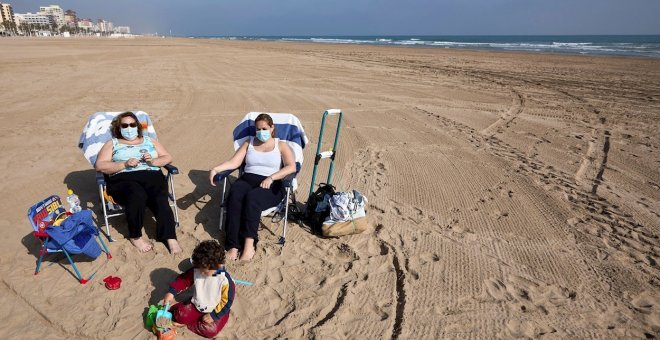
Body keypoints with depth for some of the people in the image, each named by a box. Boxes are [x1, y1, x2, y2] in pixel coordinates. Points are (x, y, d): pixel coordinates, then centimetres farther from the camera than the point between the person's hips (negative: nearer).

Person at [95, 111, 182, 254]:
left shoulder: (149, 141, 26)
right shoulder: (112, 144, 20)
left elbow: (168, 157, 19)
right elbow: (100, 166, 6)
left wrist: (152, 161, -2)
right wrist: (125, 164, -9)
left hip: (152, 175, 2)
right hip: (123, 179, -1)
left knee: (161, 199, -32)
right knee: (138, 195, -36)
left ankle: (170, 237, -33)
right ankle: (135, 236, -17)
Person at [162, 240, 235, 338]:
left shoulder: (226, 281, -27)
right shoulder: (196, 271, -14)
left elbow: (226, 302, -18)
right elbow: (183, 279, -1)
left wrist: (214, 315, -17)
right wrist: (171, 292, -15)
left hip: (216, 311, -3)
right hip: (196, 306, 4)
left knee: (210, 330, -23)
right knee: (180, 316, -16)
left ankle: (186, 323, -4)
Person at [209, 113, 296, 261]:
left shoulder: (281, 145, 12)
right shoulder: (249, 143, 22)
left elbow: (291, 167, -5)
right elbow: (233, 162, 10)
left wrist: (271, 178, -18)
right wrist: (215, 169, -9)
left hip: (271, 185, -3)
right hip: (247, 179, 3)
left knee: (252, 197, -36)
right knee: (234, 196, -32)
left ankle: (249, 244, -42)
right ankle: (233, 246, -37)